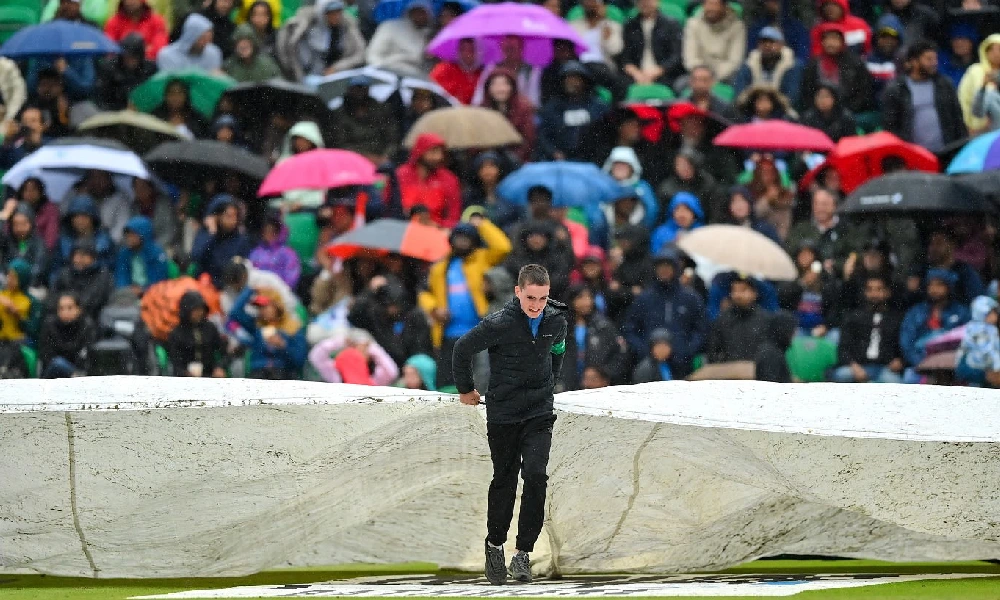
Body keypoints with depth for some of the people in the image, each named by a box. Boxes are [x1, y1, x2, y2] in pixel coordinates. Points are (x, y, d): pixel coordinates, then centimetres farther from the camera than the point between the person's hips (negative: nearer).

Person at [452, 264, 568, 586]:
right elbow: (463, 348, -3)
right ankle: (495, 544, 30)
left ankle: (524, 552, -10)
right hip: (503, 412, -2)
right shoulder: (499, 324, -17)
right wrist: (465, 389, 8)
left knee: (536, 476, -15)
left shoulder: (556, 321, -4)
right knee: (504, 481, 8)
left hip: (539, 413, 2)